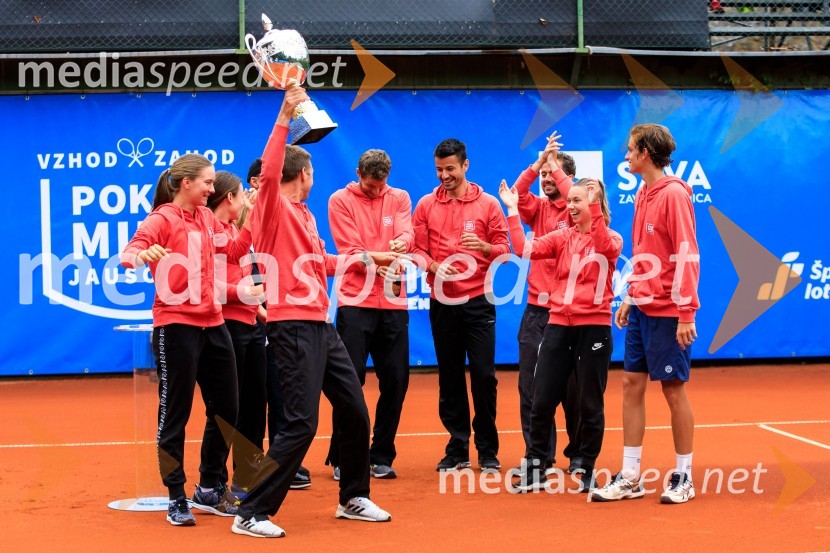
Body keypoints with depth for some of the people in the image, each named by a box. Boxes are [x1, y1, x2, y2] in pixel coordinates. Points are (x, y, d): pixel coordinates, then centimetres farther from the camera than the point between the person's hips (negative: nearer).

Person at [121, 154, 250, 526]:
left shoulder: (207, 218, 12)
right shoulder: (163, 218, -8)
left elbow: (233, 251, 24)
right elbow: (129, 254, -21)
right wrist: (143, 254, -44)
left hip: (213, 324, 8)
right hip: (176, 325, -8)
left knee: (226, 409, 13)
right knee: (174, 413, -1)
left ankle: (210, 491, 27)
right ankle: (176, 499, 7)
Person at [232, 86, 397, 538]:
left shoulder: (304, 214, 17)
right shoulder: (273, 207, -8)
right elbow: (269, 172, -30)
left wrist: (366, 258, 41)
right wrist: (284, 119, -32)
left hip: (320, 325, 9)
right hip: (293, 326, -9)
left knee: (355, 411, 15)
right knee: (301, 424, -13)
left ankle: (353, 498, 31)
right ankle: (252, 514, -7)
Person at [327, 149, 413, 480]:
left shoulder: (399, 198, 11)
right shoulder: (340, 201, 2)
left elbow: (406, 232, -6)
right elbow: (350, 249, -7)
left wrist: (402, 242, -29)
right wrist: (378, 266, -23)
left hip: (393, 303, 3)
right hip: (355, 301, -3)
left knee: (395, 380, 3)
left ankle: (381, 456, 15)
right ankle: (341, 459, 5)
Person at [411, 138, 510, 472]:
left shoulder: (488, 204, 3)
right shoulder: (426, 205, 7)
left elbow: (504, 250, 2)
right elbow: (417, 249, 4)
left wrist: (485, 246, -19)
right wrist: (432, 266, -15)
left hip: (477, 300, -2)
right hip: (442, 301, 2)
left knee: (484, 374, -5)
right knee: (449, 377, 6)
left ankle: (487, 450, 6)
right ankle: (457, 449, 15)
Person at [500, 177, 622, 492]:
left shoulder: (611, 240, 0)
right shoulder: (562, 237, 8)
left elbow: (604, 246, -25)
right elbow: (524, 249, -5)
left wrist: (595, 209, -34)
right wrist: (512, 211, -10)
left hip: (593, 328, -3)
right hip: (558, 326, 3)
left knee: (590, 405, 4)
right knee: (541, 402, 3)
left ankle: (587, 471, 17)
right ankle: (535, 470, 13)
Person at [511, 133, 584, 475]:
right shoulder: (539, 207, 10)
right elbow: (518, 194, -8)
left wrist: (555, 164, -12)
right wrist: (539, 161, -18)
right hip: (536, 308, 4)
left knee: (572, 387, 2)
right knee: (531, 386, 2)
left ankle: (578, 453, 16)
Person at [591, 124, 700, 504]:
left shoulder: (674, 194, -14)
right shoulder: (643, 195, 12)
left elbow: (686, 255, -18)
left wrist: (686, 314, -20)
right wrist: (630, 297, 19)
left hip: (667, 313, -8)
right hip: (641, 309, 8)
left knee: (674, 390, 1)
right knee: (632, 386, 7)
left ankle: (684, 478, 12)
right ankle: (629, 478, 11)